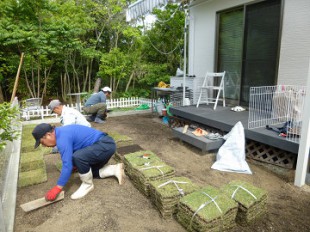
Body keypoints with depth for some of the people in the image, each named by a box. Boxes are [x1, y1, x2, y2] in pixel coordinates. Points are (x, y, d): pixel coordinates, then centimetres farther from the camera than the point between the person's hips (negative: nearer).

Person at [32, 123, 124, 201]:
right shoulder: (61, 132, 12)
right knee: (89, 172, 21)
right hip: (105, 144, 11)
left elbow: (67, 165, -23)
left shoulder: (62, 138, -20)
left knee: (78, 157, -31)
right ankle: (116, 169, 14)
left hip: (106, 145, -11)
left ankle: (87, 185, -6)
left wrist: (57, 188, -16)